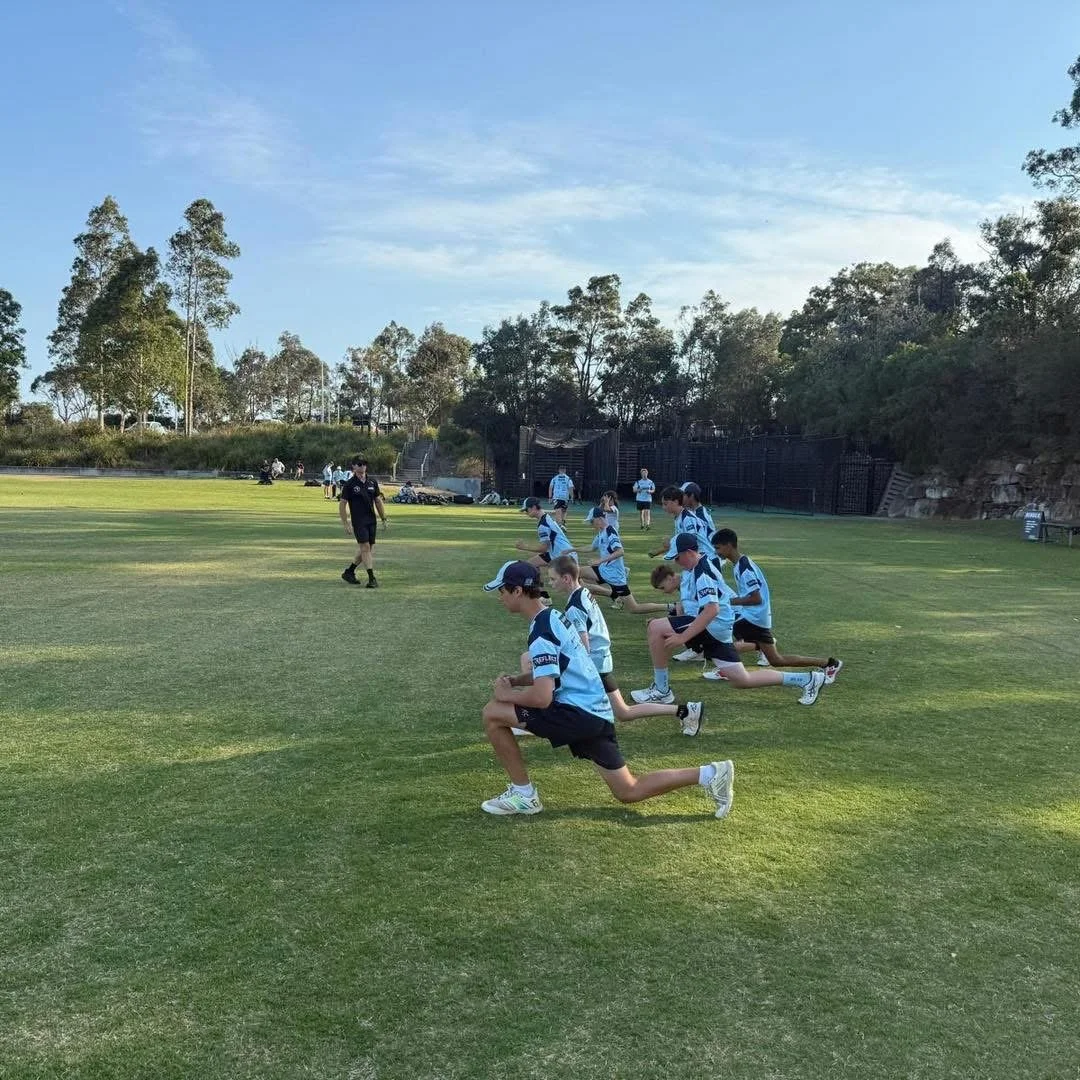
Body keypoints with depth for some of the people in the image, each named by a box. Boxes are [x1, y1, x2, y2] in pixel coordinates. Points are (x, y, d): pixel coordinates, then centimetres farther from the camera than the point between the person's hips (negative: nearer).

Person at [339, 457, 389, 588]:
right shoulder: (349, 484, -6)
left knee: (367, 549, 9)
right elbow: (342, 504, -5)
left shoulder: (372, 482, 8)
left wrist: (384, 519, 11)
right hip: (358, 522, -6)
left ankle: (349, 571, 25)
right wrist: (345, 524, -10)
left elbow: (378, 501, 14)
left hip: (371, 520, 6)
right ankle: (372, 578, -8)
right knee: (365, 547, -10)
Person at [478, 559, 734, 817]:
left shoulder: (541, 632, -17)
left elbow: (541, 698, -25)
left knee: (492, 713, -7)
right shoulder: (553, 617, 13)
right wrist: (514, 680, 10)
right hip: (594, 711, 10)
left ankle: (523, 794, 2)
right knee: (630, 792, 15)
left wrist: (506, 694, -8)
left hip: (578, 713, -10)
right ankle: (709, 774, 12)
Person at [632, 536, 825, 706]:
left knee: (656, 628, -17)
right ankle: (807, 679, 22)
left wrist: (682, 637, -31)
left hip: (714, 626, -11)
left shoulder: (702, 572, -17)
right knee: (742, 680, 13)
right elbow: (685, 602, 30)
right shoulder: (690, 571, 14)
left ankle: (661, 690, -9)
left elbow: (712, 610, -29)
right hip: (717, 631, 11)